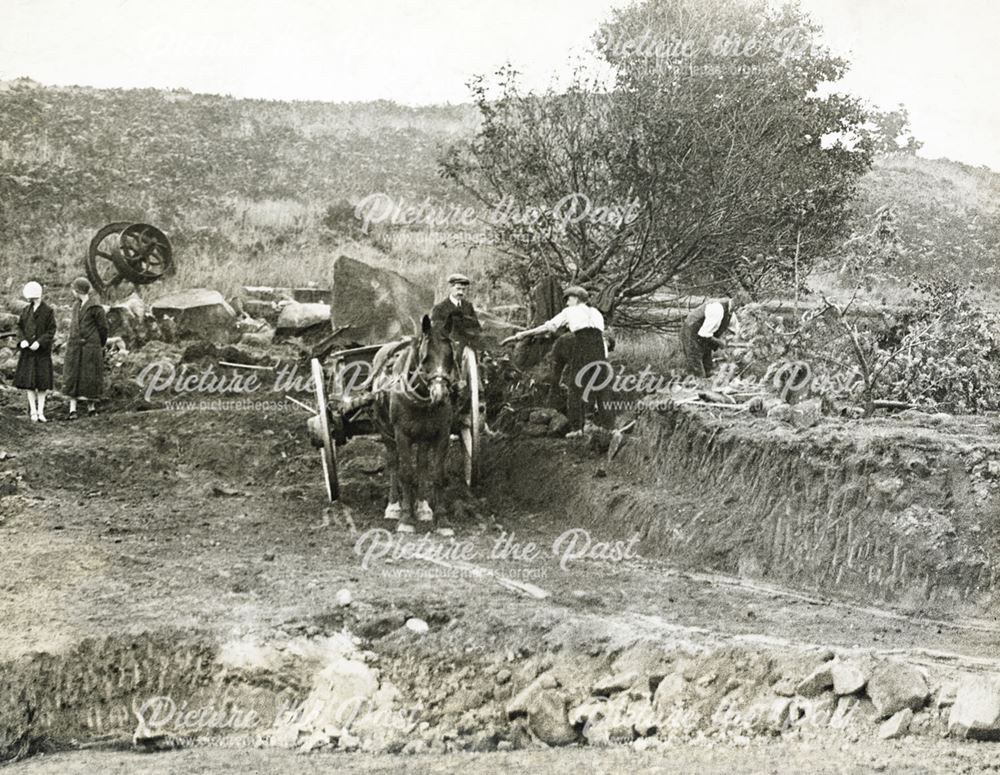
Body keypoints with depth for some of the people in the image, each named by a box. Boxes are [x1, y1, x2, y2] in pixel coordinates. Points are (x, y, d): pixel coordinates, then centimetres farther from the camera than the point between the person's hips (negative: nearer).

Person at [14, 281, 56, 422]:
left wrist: (39, 342, -19)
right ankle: (33, 412, 9)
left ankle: (40, 412, 4)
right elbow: (19, 326, 12)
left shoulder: (48, 311, -7)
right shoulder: (26, 310, 6)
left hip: (42, 352, -4)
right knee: (29, 382, 3)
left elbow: (51, 331, -8)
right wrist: (23, 340, -7)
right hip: (28, 351, 4)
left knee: (42, 383, -2)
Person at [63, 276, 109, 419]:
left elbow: (103, 327, -4)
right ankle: (72, 408, -1)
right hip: (74, 347, 6)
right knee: (72, 376, 0)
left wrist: (100, 345, 5)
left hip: (90, 347, -6)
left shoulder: (95, 307, -10)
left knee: (90, 376, 2)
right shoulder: (76, 306, 11)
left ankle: (91, 406, 14)